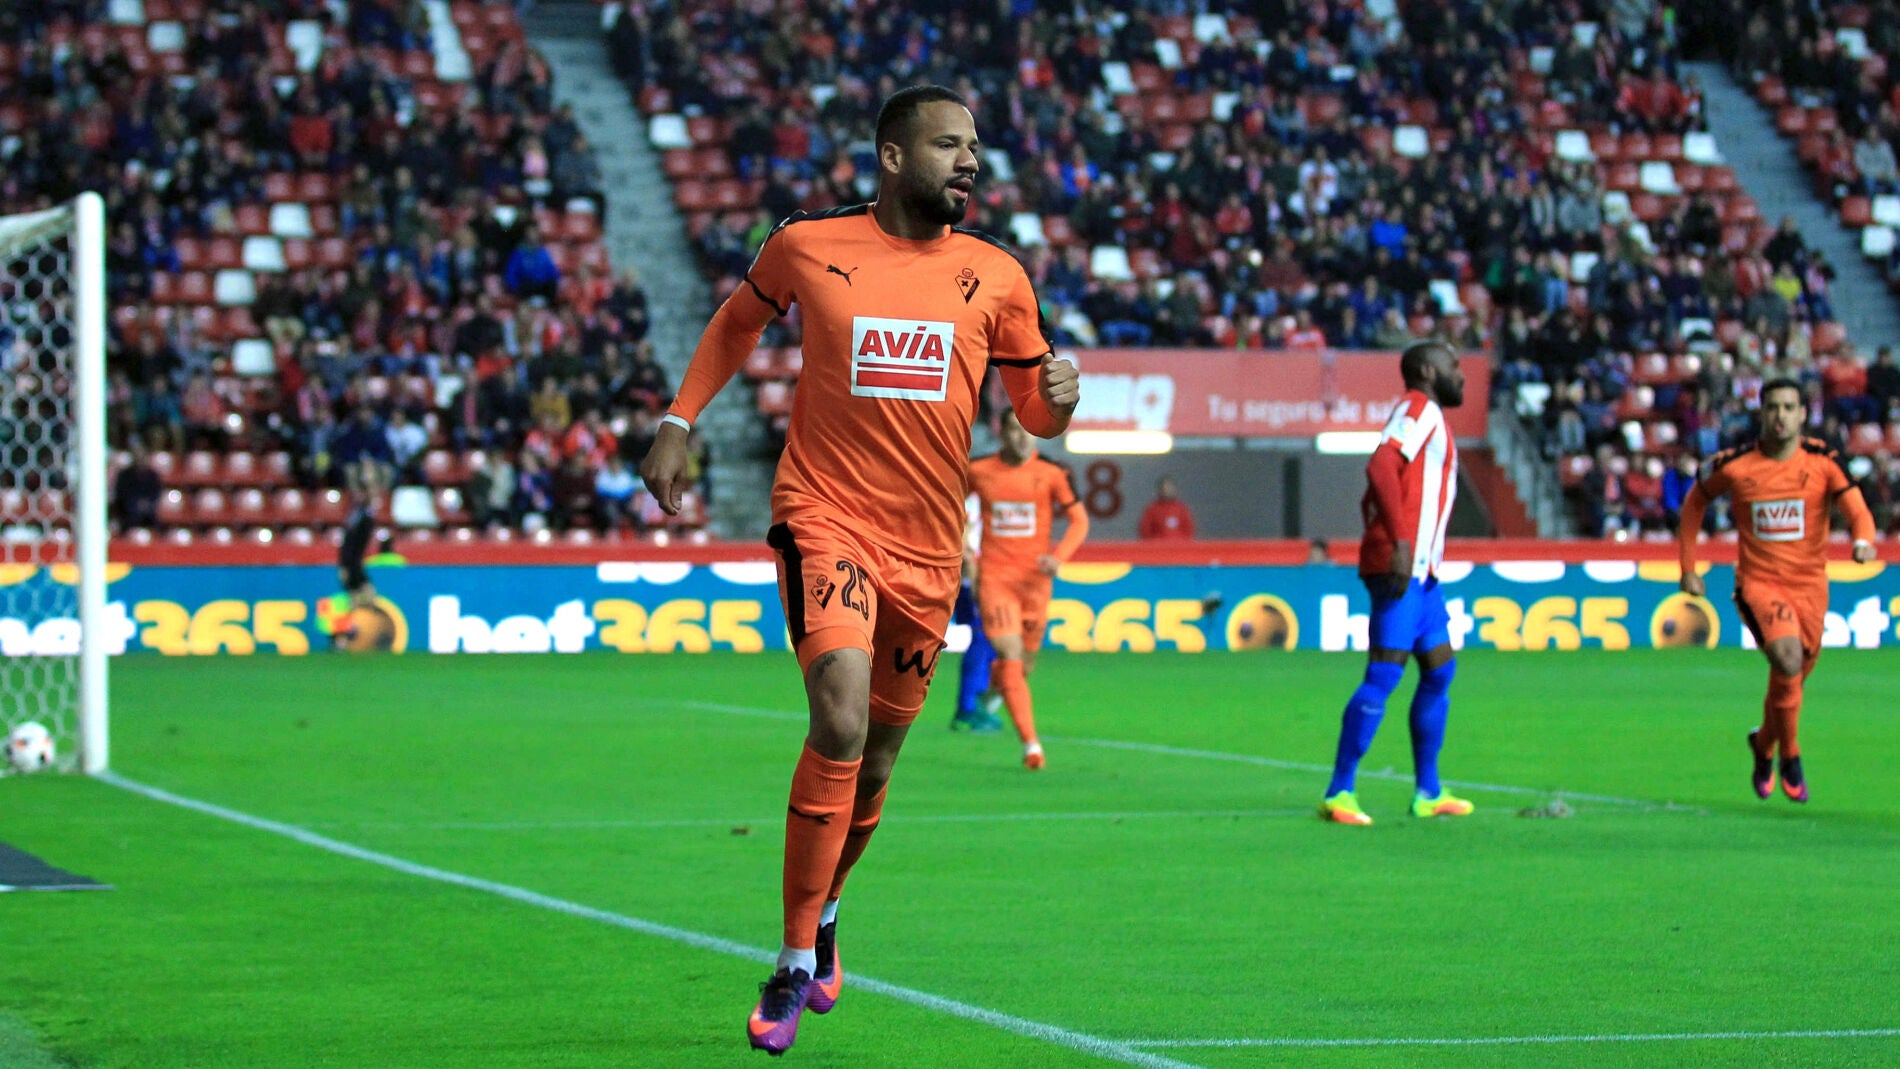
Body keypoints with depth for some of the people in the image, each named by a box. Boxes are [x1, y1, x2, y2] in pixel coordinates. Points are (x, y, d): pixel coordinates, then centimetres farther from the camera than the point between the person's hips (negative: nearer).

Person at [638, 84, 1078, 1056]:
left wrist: (1057, 396, -11)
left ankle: (821, 913, 41)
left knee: (875, 759, 12)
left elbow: (1035, 410, 12)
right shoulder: (806, 247, -1)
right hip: (824, 515, -3)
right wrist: (678, 422, 14)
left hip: (928, 547, 4)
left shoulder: (996, 277, 4)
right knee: (842, 718, -23)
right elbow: (739, 320, 20)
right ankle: (797, 963, -13)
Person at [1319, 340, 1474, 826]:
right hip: (1400, 567, -11)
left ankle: (1429, 793, 18)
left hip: (1421, 570, 11)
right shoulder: (1418, 408, -5)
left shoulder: (1429, 417, 24)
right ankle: (1339, 794, -14)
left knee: (1439, 672, 13)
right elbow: (1381, 467, -22)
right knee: (1384, 675, -13)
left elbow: (1371, 499, 27)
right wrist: (1400, 543, -29)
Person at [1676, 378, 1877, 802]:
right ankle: (1790, 756, -7)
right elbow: (1695, 501, 11)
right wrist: (1688, 567, 7)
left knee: (1793, 675, 10)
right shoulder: (1734, 465, -6)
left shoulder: (1823, 461, -6)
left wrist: (1863, 541, -37)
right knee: (1788, 659, -26)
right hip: (1758, 582, -2)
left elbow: (1858, 510, -14)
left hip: (1810, 586, 2)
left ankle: (1764, 744, 42)